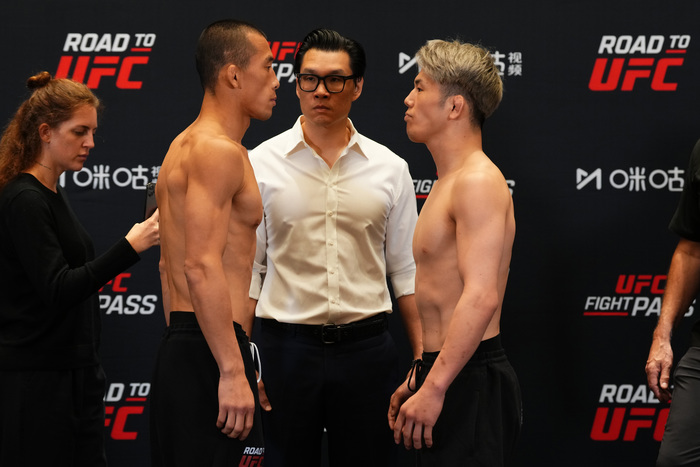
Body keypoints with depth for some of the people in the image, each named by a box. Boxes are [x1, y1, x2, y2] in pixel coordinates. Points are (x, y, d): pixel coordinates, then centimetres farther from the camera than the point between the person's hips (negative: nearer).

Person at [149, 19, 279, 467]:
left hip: (177, 347, 10)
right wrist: (232, 372, -24)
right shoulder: (219, 151, -13)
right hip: (211, 351, -10)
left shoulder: (184, 146, 19)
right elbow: (202, 267, -22)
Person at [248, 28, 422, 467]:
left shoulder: (390, 168, 5)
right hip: (287, 345, -1)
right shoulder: (261, 164, 1)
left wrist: (424, 362, 3)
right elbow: (246, 268, 3)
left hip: (367, 347, 1)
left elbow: (406, 270, 8)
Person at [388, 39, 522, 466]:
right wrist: (418, 378, 24)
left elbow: (480, 297, -24)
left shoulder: (478, 182, -14)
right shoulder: (450, 182, 19)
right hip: (445, 375, 10)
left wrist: (434, 389, -26)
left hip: (470, 382, -10)